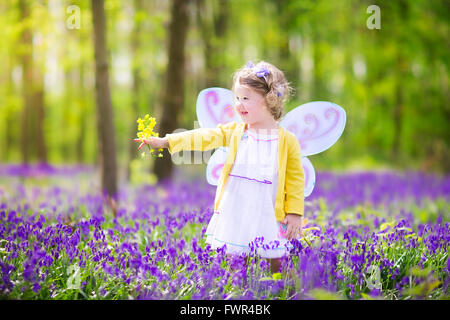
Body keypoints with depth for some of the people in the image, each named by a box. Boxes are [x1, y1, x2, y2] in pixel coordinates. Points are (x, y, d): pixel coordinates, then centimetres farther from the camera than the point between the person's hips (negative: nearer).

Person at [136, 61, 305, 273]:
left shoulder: (287, 140, -3)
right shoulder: (234, 132, 6)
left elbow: (295, 178, 0)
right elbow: (204, 137, -3)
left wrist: (295, 213, -5)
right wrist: (166, 141, -13)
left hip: (268, 219, -3)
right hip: (234, 218, 3)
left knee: (275, 265, 5)